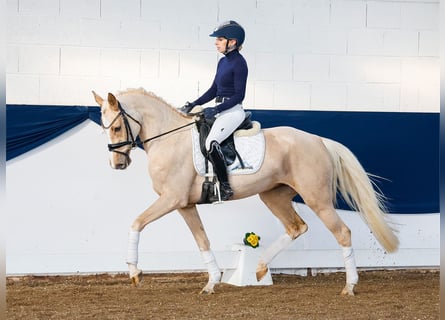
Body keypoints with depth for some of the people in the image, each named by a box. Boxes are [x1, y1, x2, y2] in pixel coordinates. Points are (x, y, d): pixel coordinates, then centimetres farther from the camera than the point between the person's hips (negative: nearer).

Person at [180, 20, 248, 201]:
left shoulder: (239, 63, -12)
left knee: (211, 142, -28)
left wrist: (216, 110, -22)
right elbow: (213, 90, 19)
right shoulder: (223, 62, 14)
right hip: (220, 110, 10)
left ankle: (225, 187, -23)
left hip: (233, 111, -10)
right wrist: (193, 105, 10)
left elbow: (239, 95, -16)